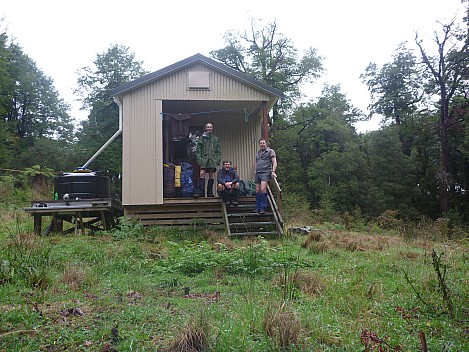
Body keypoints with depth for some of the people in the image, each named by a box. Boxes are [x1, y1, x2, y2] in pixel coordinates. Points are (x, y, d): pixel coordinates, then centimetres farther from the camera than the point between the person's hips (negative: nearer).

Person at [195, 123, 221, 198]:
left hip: (213, 159, 2)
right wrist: (199, 158, -5)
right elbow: (198, 149, 6)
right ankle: (200, 192, -13)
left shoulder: (216, 139, 14)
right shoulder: (202, 137, 9)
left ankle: (210, 192, 7)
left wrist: (218, 160, 1)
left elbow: (219, 150, 12)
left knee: (211, 175, 2)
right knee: (202, 174, -12)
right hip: (204, 158, -1)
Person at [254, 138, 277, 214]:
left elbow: (274, 162, -3)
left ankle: (263, 208, -15)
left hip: (265, 172, -6)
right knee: (257, 190, 3)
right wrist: (256, 171, 14)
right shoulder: (258, 153, 23)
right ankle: (257, 207, 10)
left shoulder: (270, 151, 5)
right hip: (258, 173, 6)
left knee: (263, 189, -19)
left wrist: (273, 171, -15)